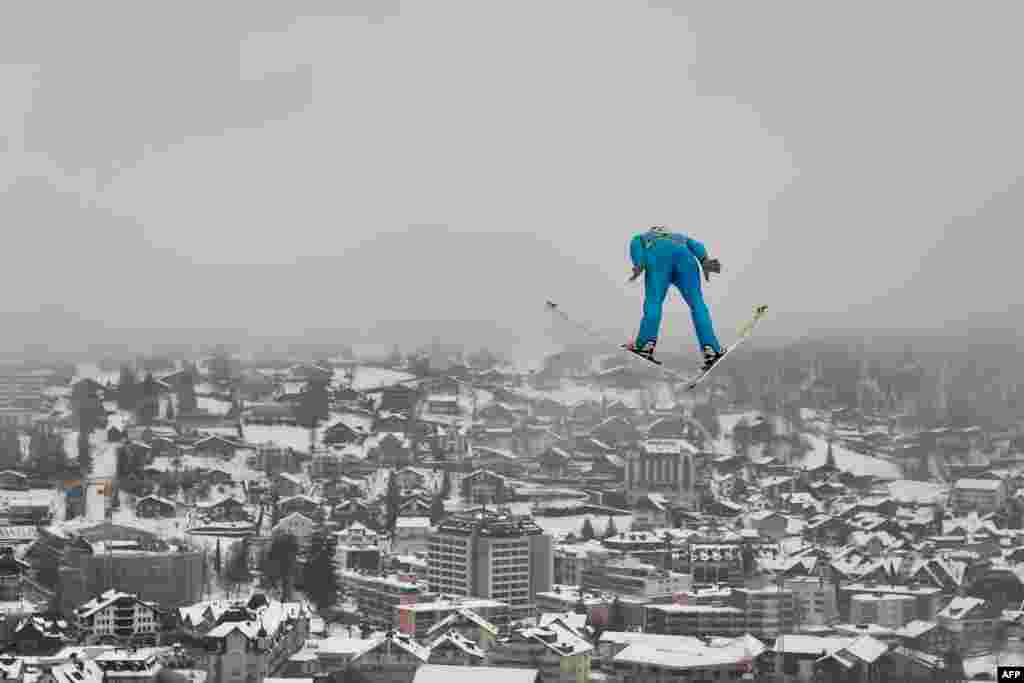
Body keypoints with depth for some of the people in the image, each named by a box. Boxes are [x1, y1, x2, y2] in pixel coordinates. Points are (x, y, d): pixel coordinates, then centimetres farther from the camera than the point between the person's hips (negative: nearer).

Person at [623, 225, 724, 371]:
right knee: (697, 304, 3)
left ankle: (646, 344, -23)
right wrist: (705, 261, 4)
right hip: (684, 256, 2)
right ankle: (710, 349, -9)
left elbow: (635, 244, 14)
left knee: (653, 301, -4)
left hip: (657, 257, -2)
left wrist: (638, 266, -3)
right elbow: (695, 245, 23)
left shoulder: (641, 237, 40)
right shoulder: (680, 237, 46)